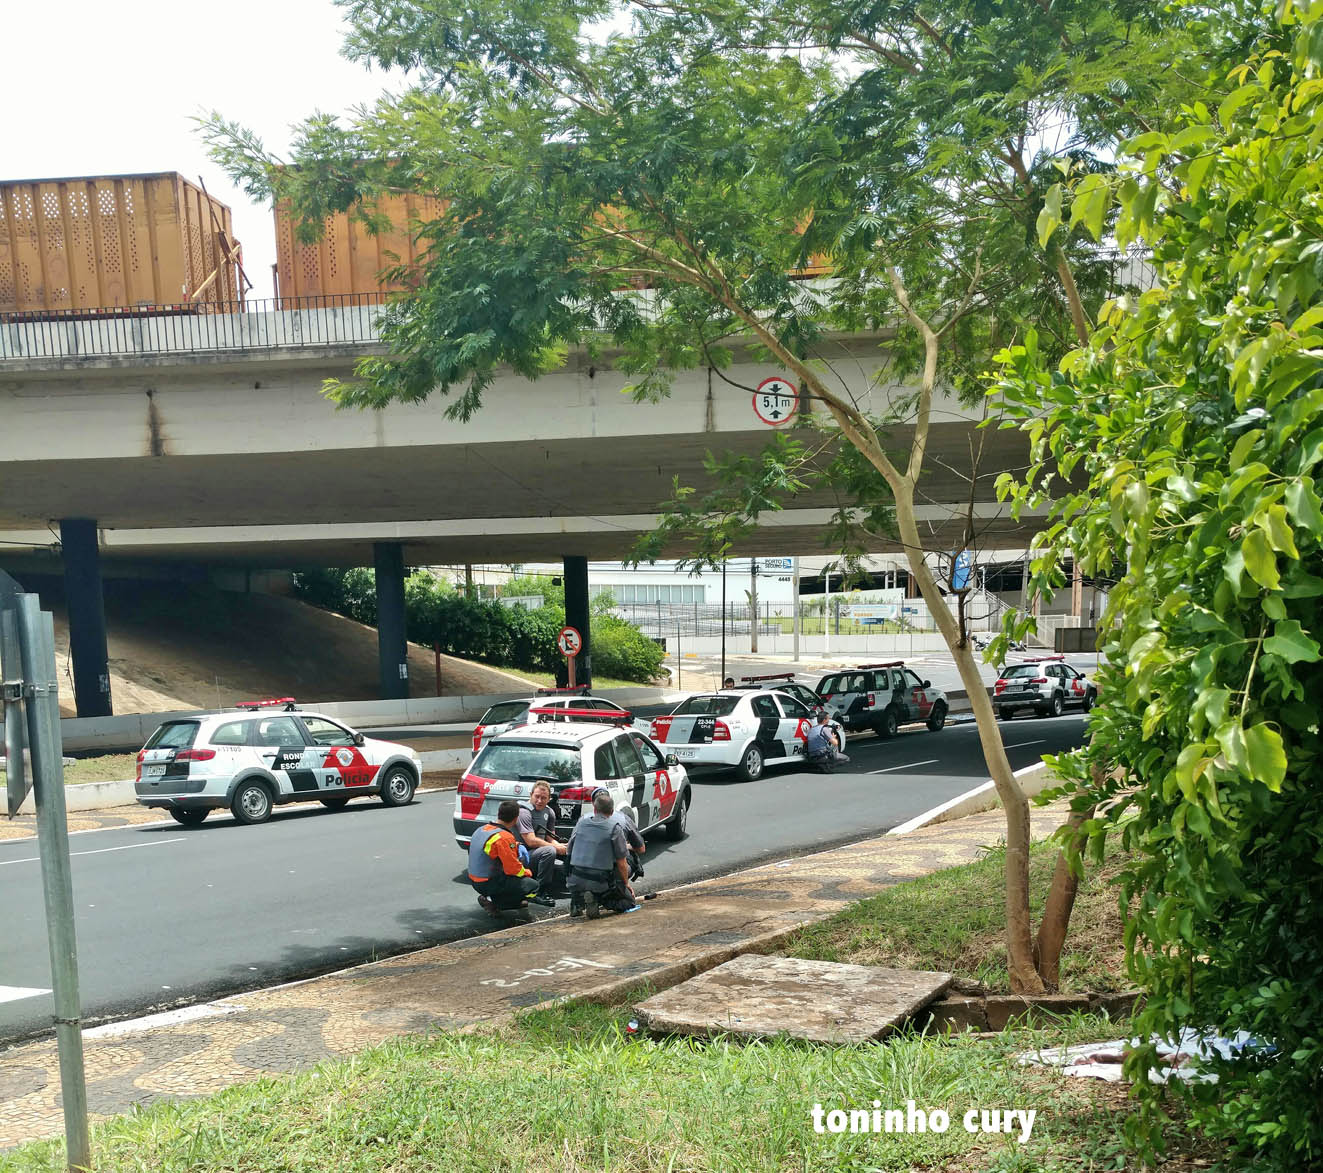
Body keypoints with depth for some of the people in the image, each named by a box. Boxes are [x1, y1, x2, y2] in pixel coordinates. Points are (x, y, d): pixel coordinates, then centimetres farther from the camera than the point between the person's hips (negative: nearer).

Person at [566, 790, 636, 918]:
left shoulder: (580, 823, 7)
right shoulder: (615, 828, -5)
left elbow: (569, 850, 17)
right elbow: (622, 863, -2)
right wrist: (626, 884, 14)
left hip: (576, 882, 4)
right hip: (601, 882, -4)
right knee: (628, 902, 14)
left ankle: (578, 901, 5)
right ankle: (597, 899, -11)